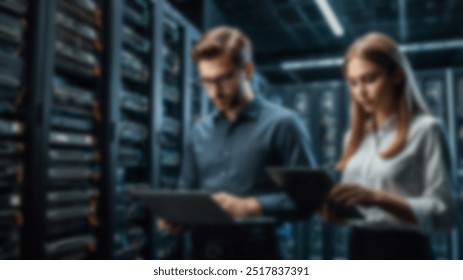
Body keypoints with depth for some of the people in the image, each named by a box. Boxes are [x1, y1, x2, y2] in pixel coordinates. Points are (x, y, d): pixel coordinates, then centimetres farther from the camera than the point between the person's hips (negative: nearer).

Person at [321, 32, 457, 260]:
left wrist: (376, 197, -27)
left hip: (403, 255, -6)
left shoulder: (426, 129, -6)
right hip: (359, 253, 6)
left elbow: (442, 213, -14)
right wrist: (334, 209, -6)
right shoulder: (355, 135, 12)